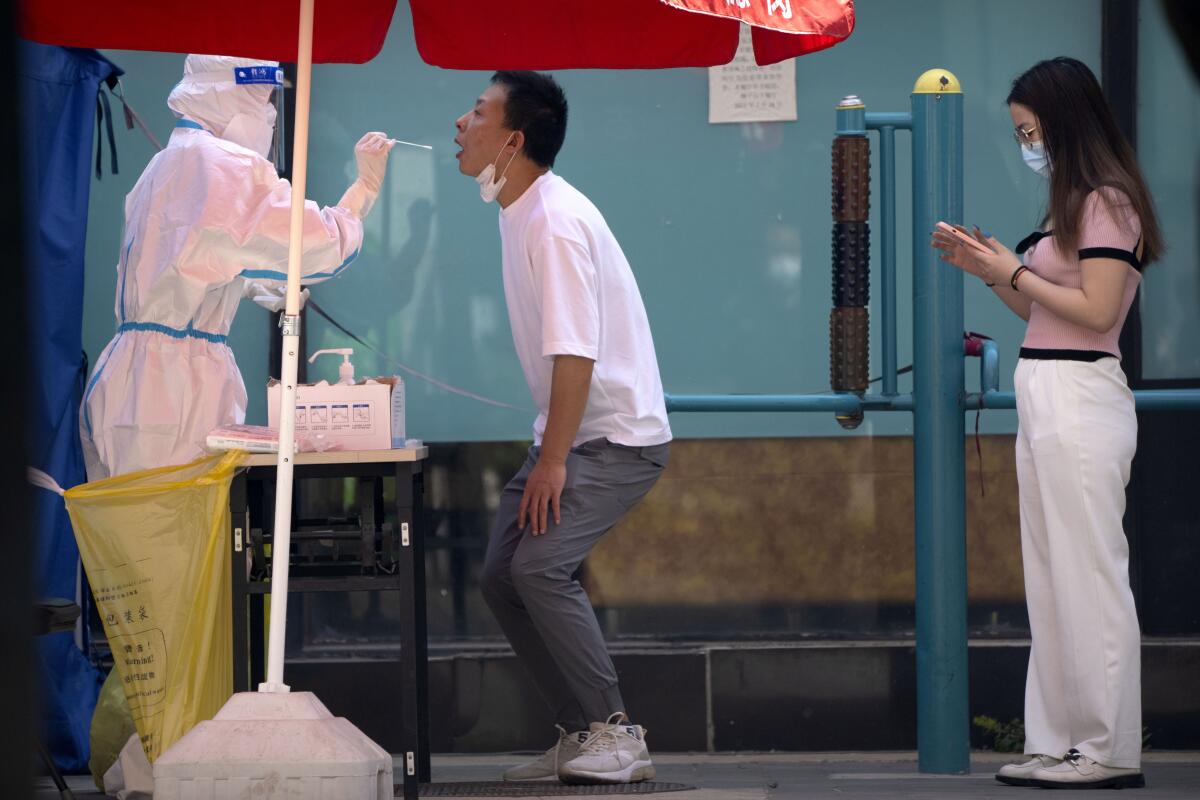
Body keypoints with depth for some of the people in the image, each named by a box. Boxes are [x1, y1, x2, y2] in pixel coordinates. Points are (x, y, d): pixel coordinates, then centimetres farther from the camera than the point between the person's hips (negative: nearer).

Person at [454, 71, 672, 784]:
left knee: (539, 565, -22)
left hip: (619, 437, -10)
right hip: (571, 432, 10)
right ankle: (582, 736, 13)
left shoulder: (555, 223, -22)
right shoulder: (519, 212, 8)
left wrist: (552, 460, -22)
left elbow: (575, 352, -25)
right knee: (503, 577, 5)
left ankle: (615, 733, -12)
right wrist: (547, 452, 13)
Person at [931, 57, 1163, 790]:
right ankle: (1062, 741, 13)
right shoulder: (1071, 205, 18)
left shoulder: (1107, 203, -10)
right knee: (1052, 579, 9)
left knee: (1089, 574, -7)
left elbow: (1096, 310, -17)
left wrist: (1016, 270, -9)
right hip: (1043, 399, 10)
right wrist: (987, 270, 10)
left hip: (1080, 399, -10)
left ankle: (1110, 750, -4)